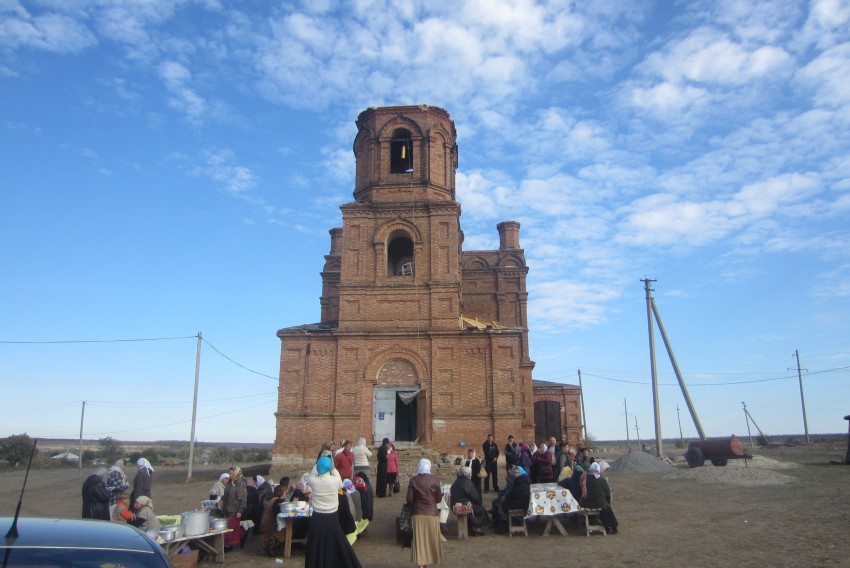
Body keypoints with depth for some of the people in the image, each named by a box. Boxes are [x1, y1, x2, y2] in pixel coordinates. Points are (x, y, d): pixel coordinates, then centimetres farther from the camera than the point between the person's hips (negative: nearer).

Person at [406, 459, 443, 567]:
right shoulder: (434, 479, -7)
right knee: (431, 539, 14)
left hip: (418, 513, 0)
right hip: (432, 513, 0)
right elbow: (438, 499, -3)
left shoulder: (413, 480, -6)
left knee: (419, 539, 6)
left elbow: (409, 499, -6)